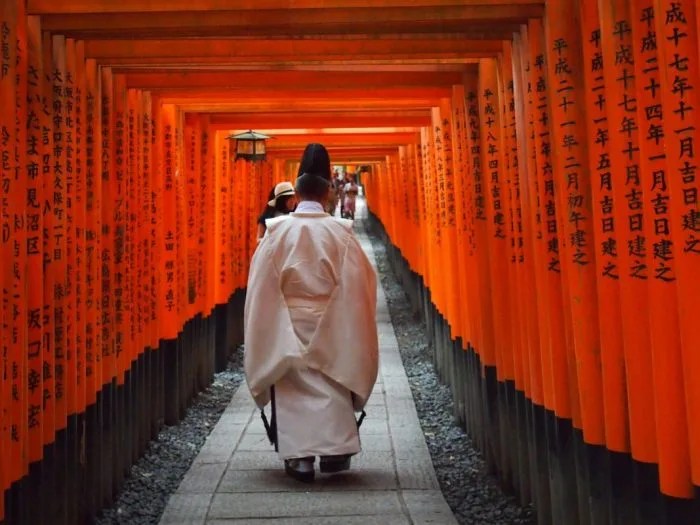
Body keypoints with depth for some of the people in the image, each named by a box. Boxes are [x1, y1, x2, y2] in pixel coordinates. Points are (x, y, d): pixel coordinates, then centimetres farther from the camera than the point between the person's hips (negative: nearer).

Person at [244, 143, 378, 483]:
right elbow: (361, 280, -2)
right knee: (332, 384, 11)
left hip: (287, 325, 0)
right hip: (330, 326, 0)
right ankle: (335, 450, 12)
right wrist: (351, 329, 9)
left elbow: (261, 284, -3)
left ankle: (299, 456, 4)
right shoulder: (340, 231, -6)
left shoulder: (277, 230, -6)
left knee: (293, 385, 6)